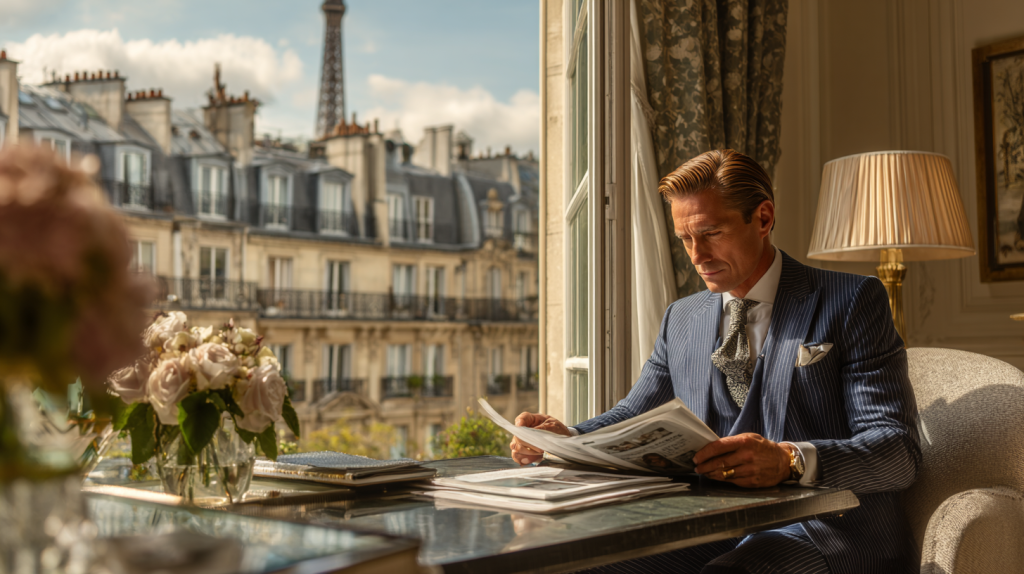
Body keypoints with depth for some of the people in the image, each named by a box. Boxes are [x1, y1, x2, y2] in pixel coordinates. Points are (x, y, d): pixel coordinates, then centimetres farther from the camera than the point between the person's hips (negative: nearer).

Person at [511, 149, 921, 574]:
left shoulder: (851, 302, 0)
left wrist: (790, 461, -29)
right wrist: (566, 438, -2)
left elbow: (900, 451, -9)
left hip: (826, 529, -4)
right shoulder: (681, 319, 19)